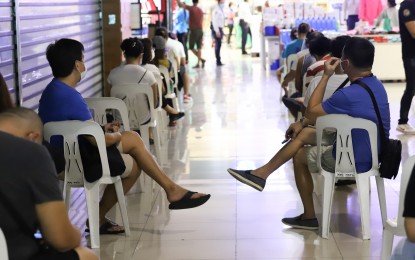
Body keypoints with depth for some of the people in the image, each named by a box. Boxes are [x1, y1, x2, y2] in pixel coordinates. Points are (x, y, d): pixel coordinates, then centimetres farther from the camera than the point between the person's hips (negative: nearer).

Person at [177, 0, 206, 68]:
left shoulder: (191, 8, -9)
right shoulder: (200, 10, 11)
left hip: (194, 30, -6)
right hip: (200, 30, 6)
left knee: (191, 47, 2)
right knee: (199, 47, 7)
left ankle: (201, 59, -11)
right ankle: (198, 63, 4)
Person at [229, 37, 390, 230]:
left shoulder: (349, 95, -28)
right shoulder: (375, 84, 1)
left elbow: (311, 112, -12)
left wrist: (326, 76, -11)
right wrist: (303, 123, 6)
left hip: (355, 160, -8)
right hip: (375, 154, 8)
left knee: (300, 155, 16)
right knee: (304, 133, 17)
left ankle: (309, 216, 24)